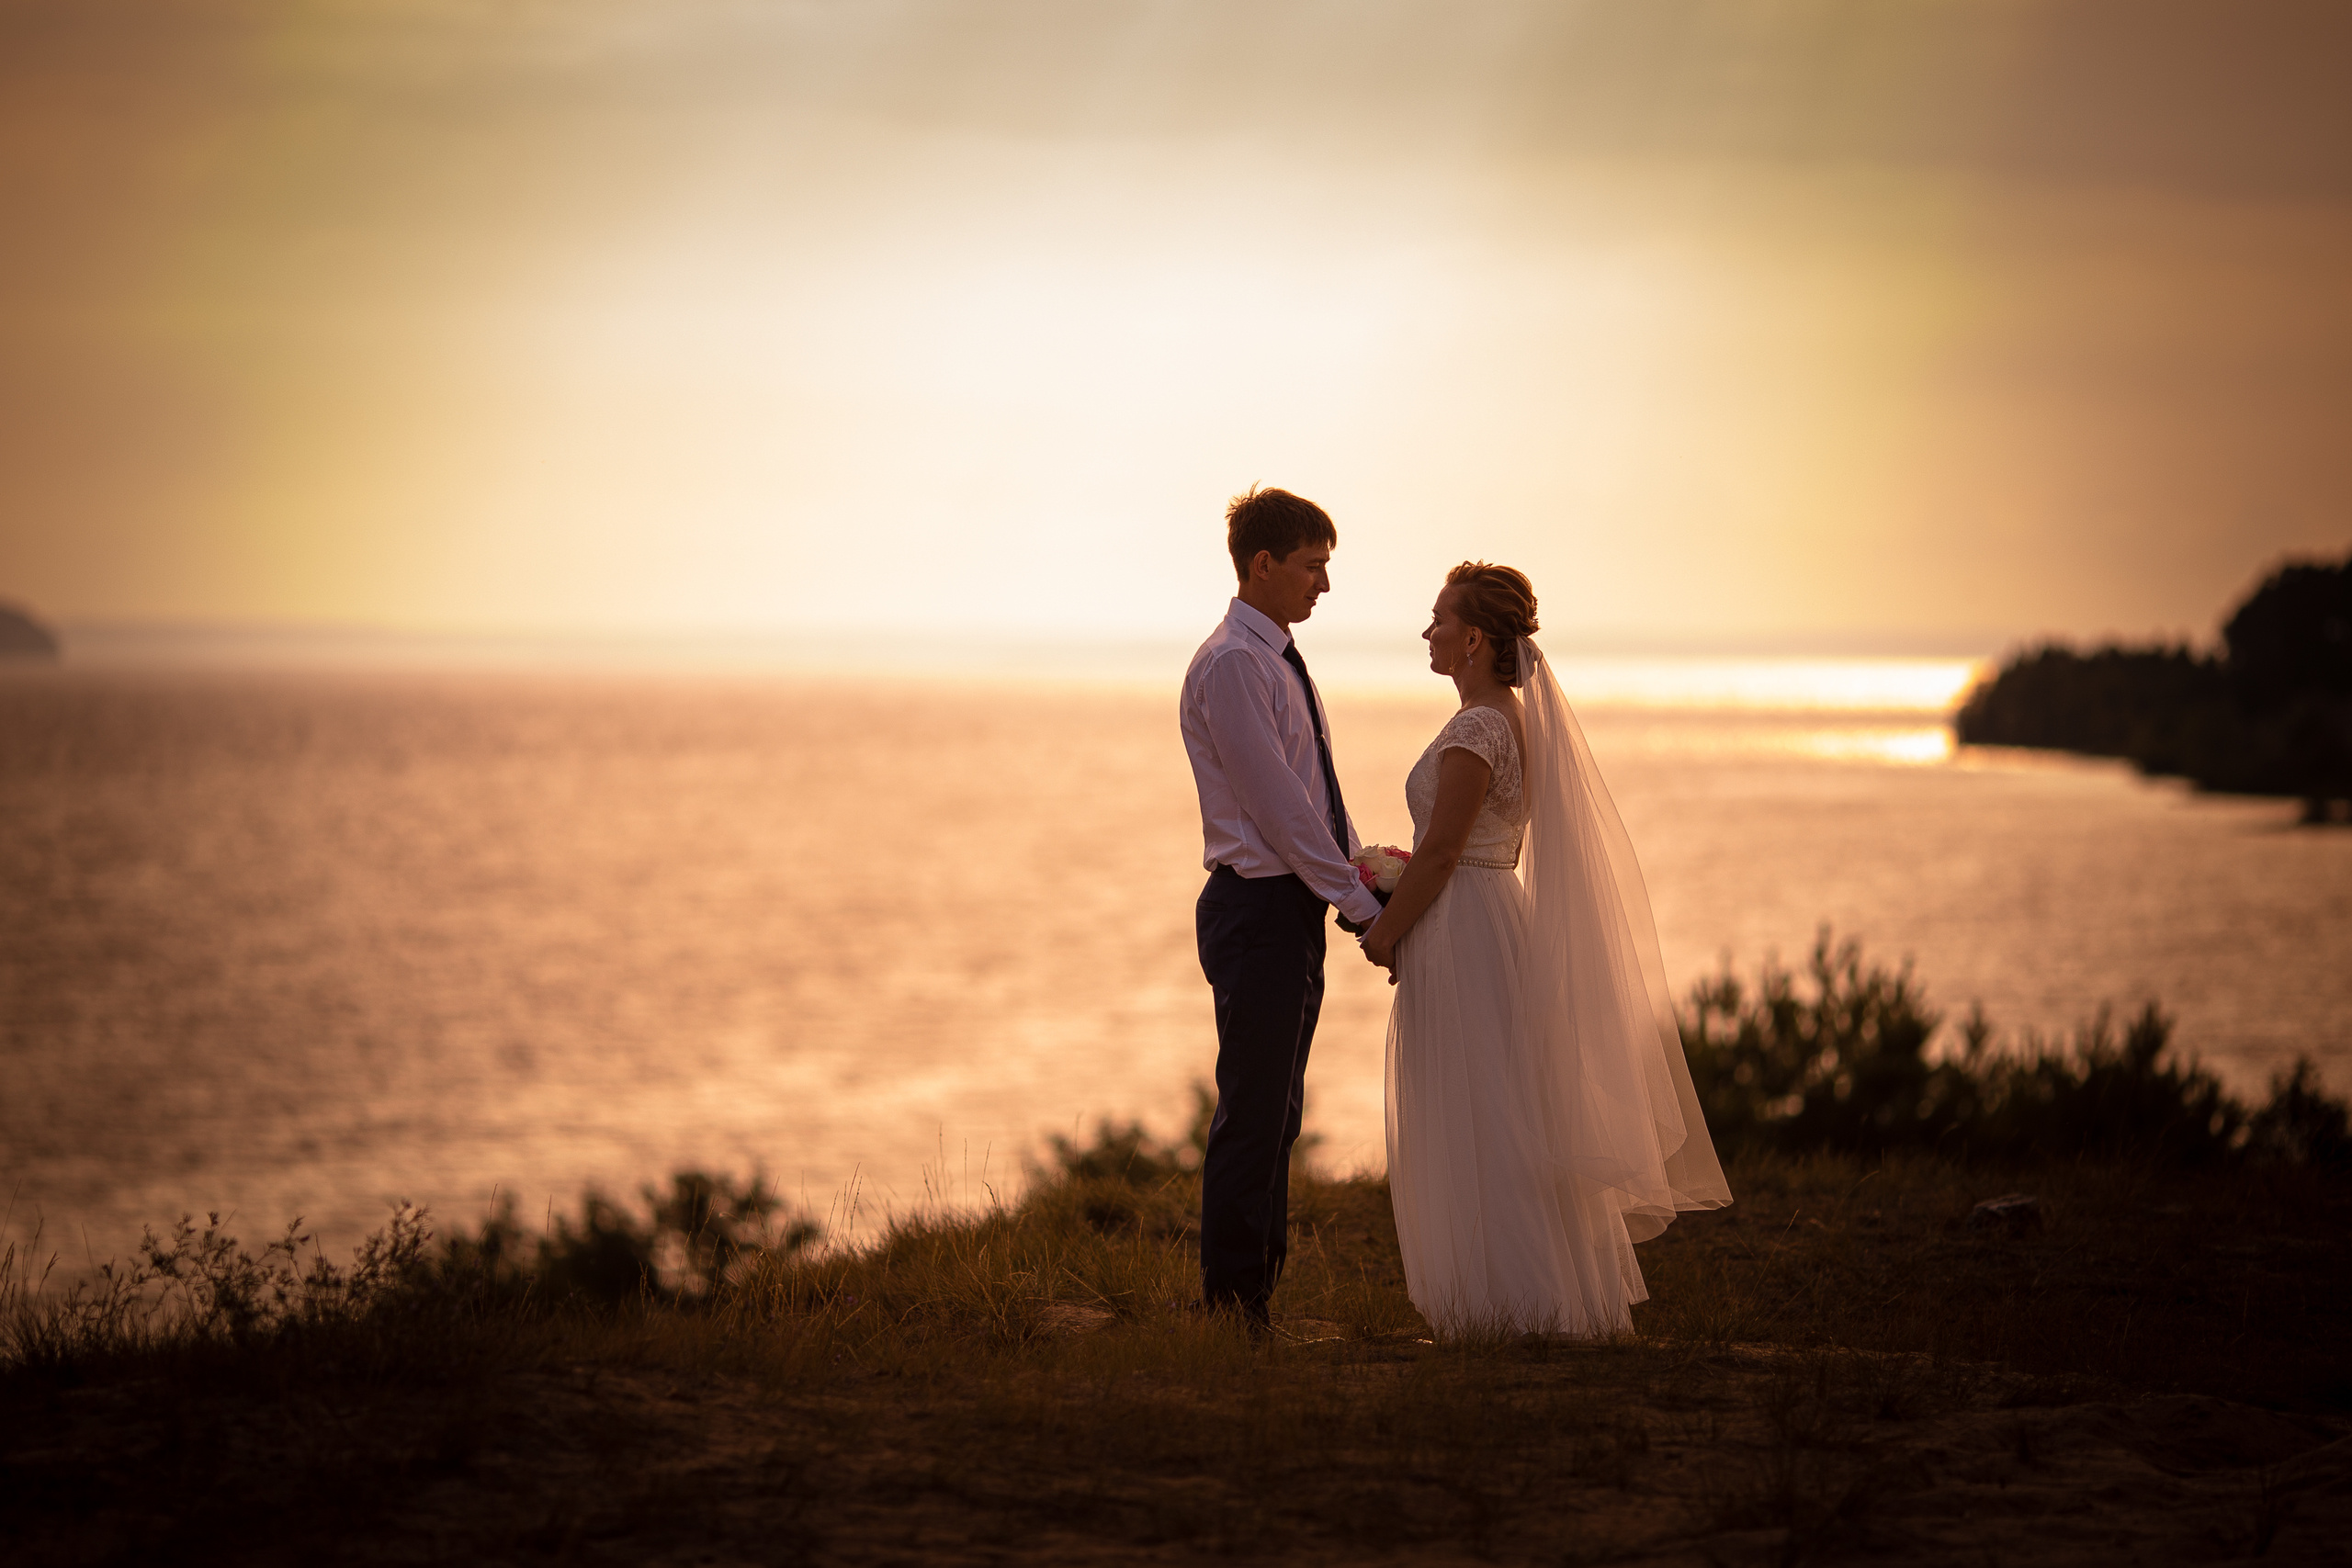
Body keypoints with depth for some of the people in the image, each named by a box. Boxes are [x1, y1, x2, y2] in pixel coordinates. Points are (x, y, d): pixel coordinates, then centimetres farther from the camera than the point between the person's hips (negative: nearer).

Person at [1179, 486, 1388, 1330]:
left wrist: (1362, 877, 6)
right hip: (1257, 907, -10)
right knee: (1252, 1116, -6)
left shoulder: (1279, 660, 16)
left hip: (1295, 912, 10)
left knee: (1277, 1116, 14)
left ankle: (1257, 1298, 21)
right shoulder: (1231, 664, -15)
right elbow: (1277, 805, -19)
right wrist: (1361, 904, -16)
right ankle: (1232, 1312, 0)